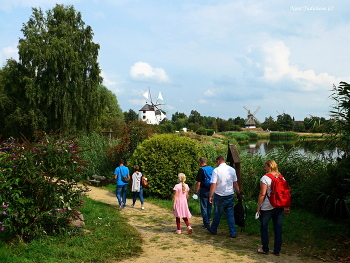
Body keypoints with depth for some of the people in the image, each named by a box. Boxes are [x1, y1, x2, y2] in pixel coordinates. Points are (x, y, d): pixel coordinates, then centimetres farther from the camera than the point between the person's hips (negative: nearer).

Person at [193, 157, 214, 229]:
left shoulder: (201, 170, -12)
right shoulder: (212, 168, 5)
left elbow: (198, 183, -14)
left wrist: (196, 192, -6)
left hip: (204, 190, -6)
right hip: (211, 190, 6)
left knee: (204, 208, 2)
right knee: (209, 207, 17)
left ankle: (206, 224, 2)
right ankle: (208, 222, 25)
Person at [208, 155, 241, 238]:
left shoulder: (216, 170, -13)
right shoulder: (232, 170, 0)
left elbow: (213, 185, -15)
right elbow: (235, 183, 6)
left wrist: (210, 196, -8)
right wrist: (238, 193, 16)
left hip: (219, 196, -3)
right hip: (230, 195, 3)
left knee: (217, 214, 12)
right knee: (230, 214, 11)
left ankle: (213, 230, 29)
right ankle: (233, 233, 12)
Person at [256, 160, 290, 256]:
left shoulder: (265, 178, -13)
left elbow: (262, 194, -17)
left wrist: (258, 206, -9)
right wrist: (286, 207, 13)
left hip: (267, 207, -5)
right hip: (279, 207, 6)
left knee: (264, 227, 9)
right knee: (278, 228, 10)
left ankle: (265, 249, 16)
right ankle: (277, 250, 17)